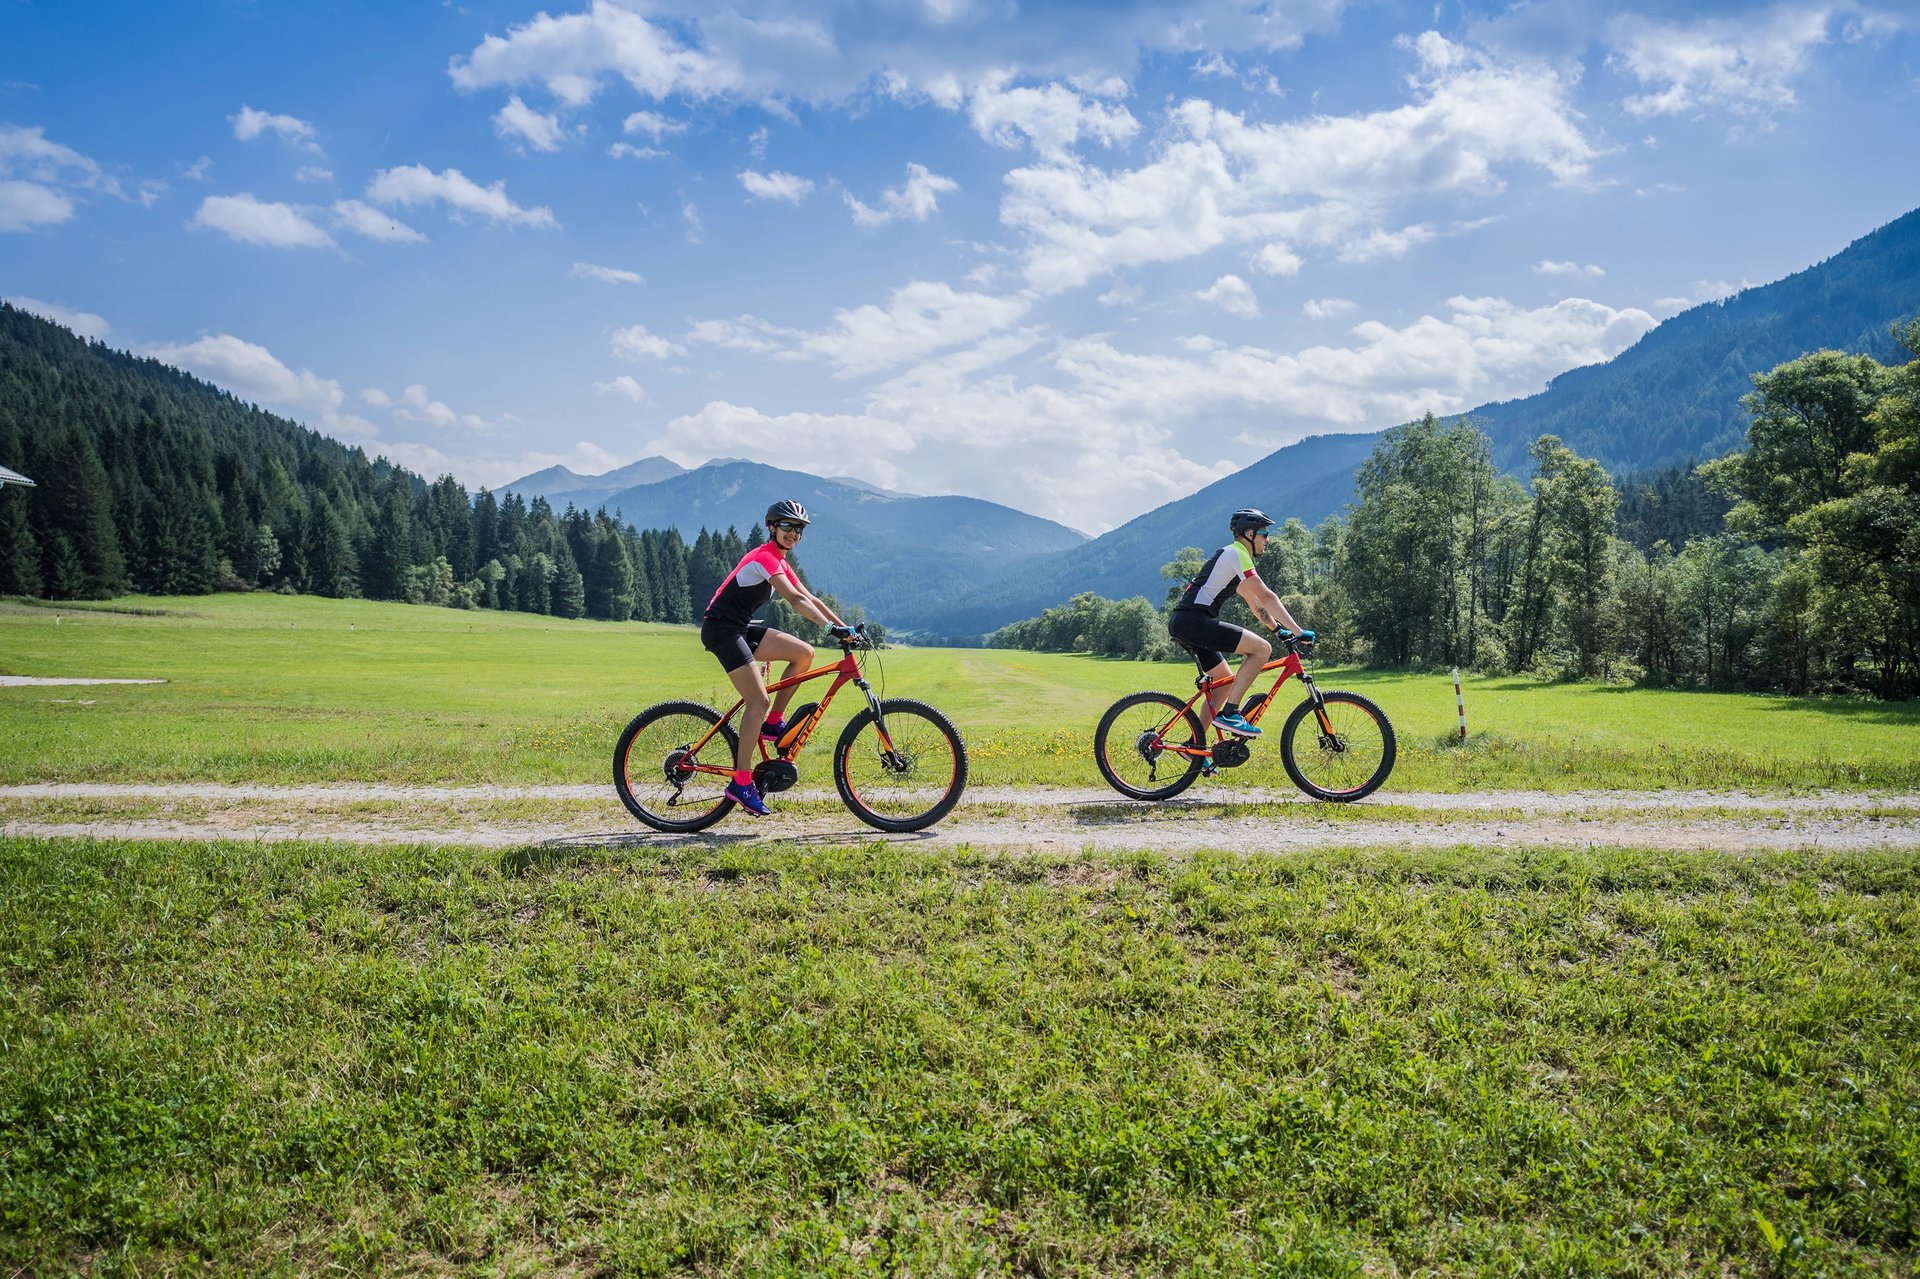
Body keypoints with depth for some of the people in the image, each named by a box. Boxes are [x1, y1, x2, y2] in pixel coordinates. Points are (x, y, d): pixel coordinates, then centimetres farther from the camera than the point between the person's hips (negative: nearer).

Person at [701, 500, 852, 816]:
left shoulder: (779, 562, 16)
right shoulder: (764, 557, -15)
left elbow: (810, 598, 14)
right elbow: (795, 600, -27)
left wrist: (845, 627, 5)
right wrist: (832, 627, -34)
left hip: (741, 628, 9)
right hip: (721, 629, -9)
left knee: (804, 653, -2)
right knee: (759, 701, -16)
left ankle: (773, 723, 7)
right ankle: (741, 782, -13)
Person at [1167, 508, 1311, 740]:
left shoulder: (1231, 556, 26)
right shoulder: (1237, 554, -6)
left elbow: (1255, 602, 30)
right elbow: (1266, 597, -12)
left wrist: (1279, 629, 25)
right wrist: (1297, 631, -11)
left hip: (1181, 624, 11)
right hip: (1194, 621, -11)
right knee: (1262, 648, -14)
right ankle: (1229, 713, -14)